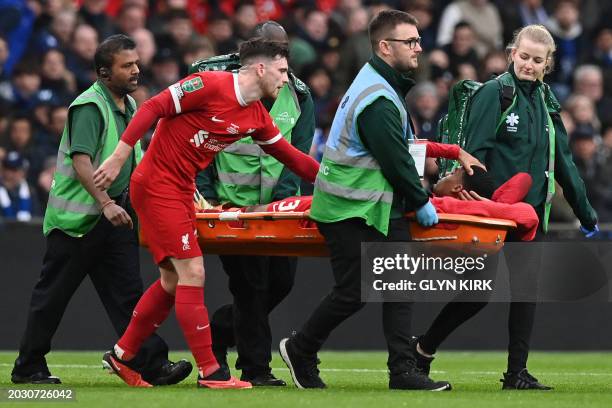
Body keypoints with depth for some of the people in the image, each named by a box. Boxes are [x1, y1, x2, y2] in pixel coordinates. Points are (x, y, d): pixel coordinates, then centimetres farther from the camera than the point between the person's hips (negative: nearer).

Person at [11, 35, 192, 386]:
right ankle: (28, 367, 11)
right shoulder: (89, 107, -15)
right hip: (77, 215, -7)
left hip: (115, 214, 7)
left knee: (128, 292, -1)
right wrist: (105, 203, -34)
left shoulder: (129, 106, 13)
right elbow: (80, 162, -25)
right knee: (54, 294, 2)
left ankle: (152, 364, -9)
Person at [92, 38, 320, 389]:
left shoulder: (257, 117, 7)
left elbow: (290, 157, 15)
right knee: (192, 273, -11)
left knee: (172, 281, 12)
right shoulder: (211, 84, -17)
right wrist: (119, 156, -21)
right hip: (156, 185, -9)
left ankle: (122, 355, 25)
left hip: (182, 191, 9)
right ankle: (209, 371, -8)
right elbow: (152, 109, -18)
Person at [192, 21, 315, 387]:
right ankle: (255, 367, 5)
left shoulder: (299, 96, 7)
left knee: (282, 281, 4)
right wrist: (206, 197, -8)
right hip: (232, 205, -4)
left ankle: (218, 330, 26)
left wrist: (283, 199, -13)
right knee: (250, 286, -5)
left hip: (277, 206, 4)